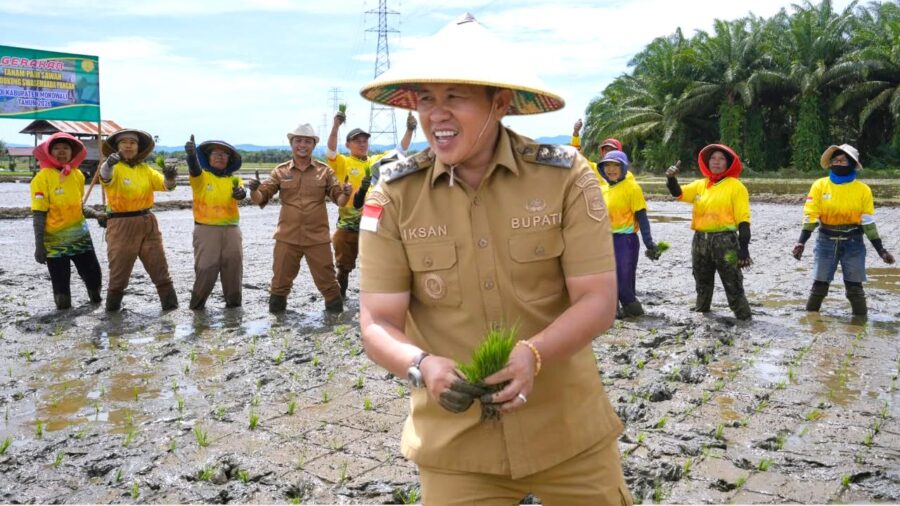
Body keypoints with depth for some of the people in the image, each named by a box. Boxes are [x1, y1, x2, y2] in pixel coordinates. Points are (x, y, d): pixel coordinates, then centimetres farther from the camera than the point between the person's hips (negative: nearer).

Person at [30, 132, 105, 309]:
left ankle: (95, 299, 39)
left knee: (93, 275, 10)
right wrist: (39, 246, -15)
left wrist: (97, 214, -3)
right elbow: (39, 215, -13)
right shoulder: (43, 178, -11)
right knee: (61, 283, -1)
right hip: (54, 240, -4)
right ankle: (63, 305, 27)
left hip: (80, 236, 5)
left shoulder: (77, 175, 4)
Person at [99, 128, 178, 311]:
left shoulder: (145, 169, 10)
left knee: (160, 268, 7)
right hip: (121, 225, -4)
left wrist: (170, 177, -26)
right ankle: (112, 309, 20)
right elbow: (105, 176, -28)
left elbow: (165, 185, -1)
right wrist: (109, 163, -52)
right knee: (119, 272, 4)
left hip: (147, 223, 4)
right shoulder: (114, 168, -5)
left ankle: (171, 305, 16)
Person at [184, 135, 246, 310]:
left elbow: (241, 191, -13)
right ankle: (197, 305, 13)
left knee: (233, 268, 8)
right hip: (206, 230, -3)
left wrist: (241, 192, -39)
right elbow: (194, 169, -23)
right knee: (205, 269, -4)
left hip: (231, 230, 3)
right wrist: (191, 154, -46)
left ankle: (234, 302, 25)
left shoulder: (233, 179, 8)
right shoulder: (201, 176, 0)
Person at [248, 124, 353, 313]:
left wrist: (345, 194, -22)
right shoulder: (280, 171, 4)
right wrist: (254, 190, -21)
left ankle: (336, 312, 23)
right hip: (287, 237, 1)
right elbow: (261, 198, 1)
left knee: (326, 280, 7)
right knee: (280, 280, 10)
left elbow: (338, 199, 1)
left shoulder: (324, 171, 3)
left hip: (317, 237, -1)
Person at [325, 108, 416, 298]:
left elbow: (400, 151, 5)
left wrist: (410, 129, -11)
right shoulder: (343, 163, -2)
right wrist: (336, 125, -34)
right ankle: (340, 296, 25)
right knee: (344, 266, 10)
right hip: (348, 224, -3)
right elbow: (331, 151, -20)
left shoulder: (377, 161, 8)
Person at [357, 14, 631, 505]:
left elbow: (597, 301, -11)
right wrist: (423, 366, -27)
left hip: (568, 429, 0)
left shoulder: (566, 176, -10)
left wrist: (532, 355, -28)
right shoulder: (394, 195, -8)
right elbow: (378, 324, -7)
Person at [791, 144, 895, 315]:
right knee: (819, 284, 3)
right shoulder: (820, 185, -4)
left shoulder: (863, 190, -3)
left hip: (853, 243, 0)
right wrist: (801, 242, -16)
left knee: (854, 287, 3)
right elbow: (810, 216, -6)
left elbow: (868, 222, 2)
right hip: (826, 241, 0)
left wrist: (880, 249, 0)